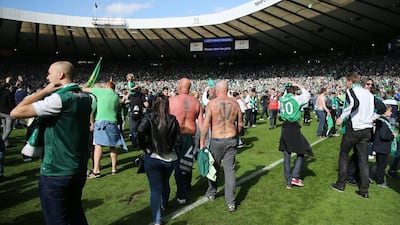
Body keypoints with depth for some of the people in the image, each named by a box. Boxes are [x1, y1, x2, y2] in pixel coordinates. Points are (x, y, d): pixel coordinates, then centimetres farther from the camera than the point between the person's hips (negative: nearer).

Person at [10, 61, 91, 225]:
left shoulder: (59, 98, -19)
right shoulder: (86, 98, 4)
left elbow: (15, 113, -17)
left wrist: (44, 91, -9)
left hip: (56, 172, -8)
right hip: (80, 169, 8)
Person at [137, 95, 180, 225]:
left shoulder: (149, 118, -11)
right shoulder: (173, 120, -3)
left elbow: (140, 131, -26)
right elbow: (176, 137, -4)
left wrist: (144, 147, -12)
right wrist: (170, 147, 7)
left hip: (152, 157, -3)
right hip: (170, 158, 3)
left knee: (155, 189, 5)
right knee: (165, 183, 26)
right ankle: (164, 205, 51)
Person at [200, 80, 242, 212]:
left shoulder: (211, 104, -9)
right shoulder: (235, 103, 2)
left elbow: (205, 125, -13)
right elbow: (240, 124, 7)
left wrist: (202, 143, -6)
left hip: (216, 140, -2)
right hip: (231, 140, 2)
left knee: (214, 168, 17)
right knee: (230, 170, 6)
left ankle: (211, 193, 37)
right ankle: (230, 202, 7)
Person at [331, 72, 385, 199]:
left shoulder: (351, 90, -7)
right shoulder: (368, 93, 13)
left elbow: (354, 103, -29)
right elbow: (382, 108, 13)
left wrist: (342, 117, -24)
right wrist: (371, 117, 22)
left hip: (353, 128, -6)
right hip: (367, 130, 6)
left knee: (343, 155, 10)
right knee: (363, 160, 9)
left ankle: (340, 184, 16)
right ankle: (364, 191, 11)